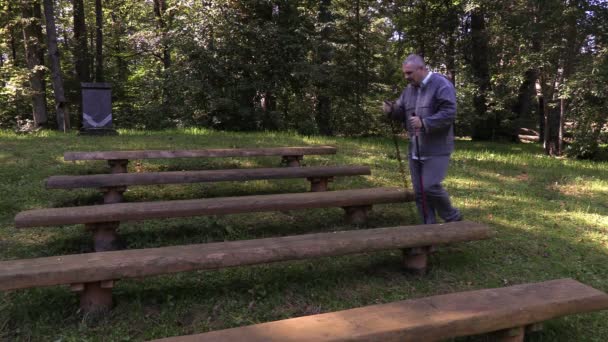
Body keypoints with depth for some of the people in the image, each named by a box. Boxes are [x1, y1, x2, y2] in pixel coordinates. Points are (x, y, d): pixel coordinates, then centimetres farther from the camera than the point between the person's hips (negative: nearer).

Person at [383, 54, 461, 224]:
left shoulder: (441, 85, -10)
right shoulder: (409, 89, 13)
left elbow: (449, 114, -20)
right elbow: (401, 112, 19)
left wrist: (424, 123, -28)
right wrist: (391, 110, -4)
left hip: (436, 149, -7)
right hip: (415, 150, 7)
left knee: (430, 187, -13)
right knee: (420, 191, 7)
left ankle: (453, 218, 13)